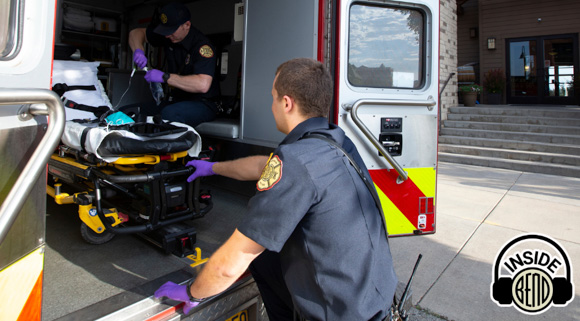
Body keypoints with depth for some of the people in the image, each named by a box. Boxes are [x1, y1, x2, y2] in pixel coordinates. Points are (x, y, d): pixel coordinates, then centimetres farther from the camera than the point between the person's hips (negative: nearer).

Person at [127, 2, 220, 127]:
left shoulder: (202, 45, -18)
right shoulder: (169, 36, 5)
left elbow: (203, 85, -33)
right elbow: (136, 33, 21)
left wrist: (165, 77, -28)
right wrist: (138, 50, -3)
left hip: (203, 103, -7)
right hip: (176, 100, 7)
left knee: (169, 113, -39)